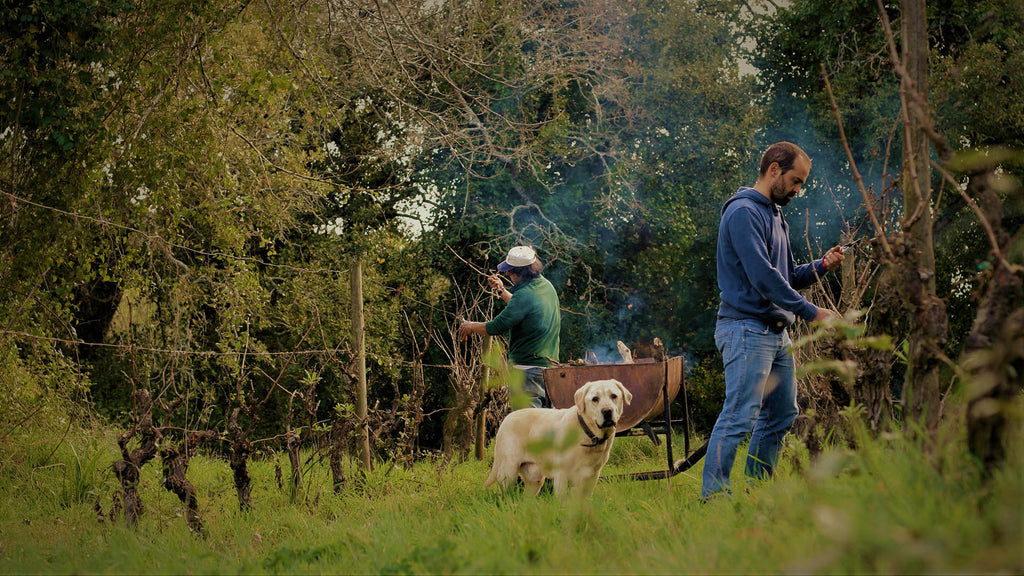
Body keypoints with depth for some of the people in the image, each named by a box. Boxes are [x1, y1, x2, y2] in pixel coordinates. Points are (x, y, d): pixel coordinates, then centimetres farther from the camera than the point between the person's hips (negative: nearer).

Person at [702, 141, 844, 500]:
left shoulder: (774, 216, 20)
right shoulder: (744, 212, -12)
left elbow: (788, 276, 24)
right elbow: (763, 276, -20)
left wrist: (821, 266, 4)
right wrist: (809, 312, -19)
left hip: (777, 332, 10)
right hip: (748, 329, -10)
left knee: (781, 415, 12)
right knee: (740, 417, -14)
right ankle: (714, 495, -13)